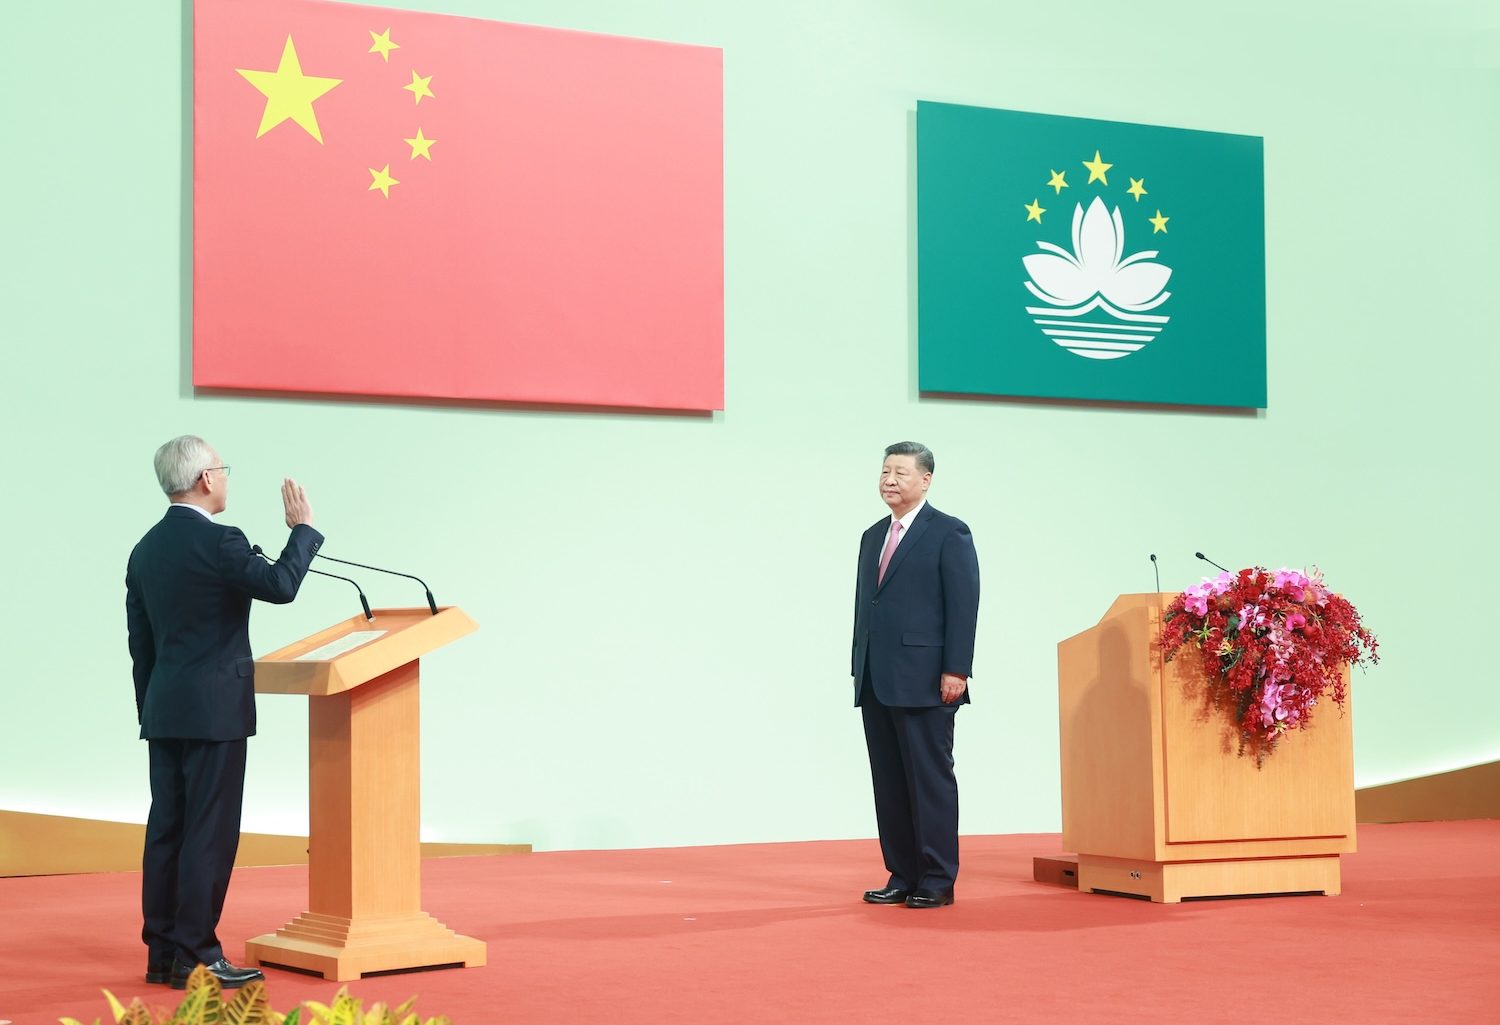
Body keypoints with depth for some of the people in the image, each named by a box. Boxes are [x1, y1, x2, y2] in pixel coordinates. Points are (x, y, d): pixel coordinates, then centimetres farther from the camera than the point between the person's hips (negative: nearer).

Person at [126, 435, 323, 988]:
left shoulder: (145, 549, 12)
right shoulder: (218, 542, -14)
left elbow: (140, 643, 16)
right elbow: (280, 585, -19)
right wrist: (303, 527, -5)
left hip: (164, 712, 8)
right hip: (215, 711, -8)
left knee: (167, 829, 9)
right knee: (209, 832, -5)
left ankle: (163, 952, 14)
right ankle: (196, 955, -4)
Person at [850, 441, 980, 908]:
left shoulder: (949, 533, -3)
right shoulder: (873, 536, 18)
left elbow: (963, 605, -9)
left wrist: (955, 671, -16)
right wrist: (860, 669, 12)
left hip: (924, 681, -7)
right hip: (876, 683, 7)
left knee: (930, 778, -2)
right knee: (889, 782, 7)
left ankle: (937, 880, 3)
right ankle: (902, 876, 12)